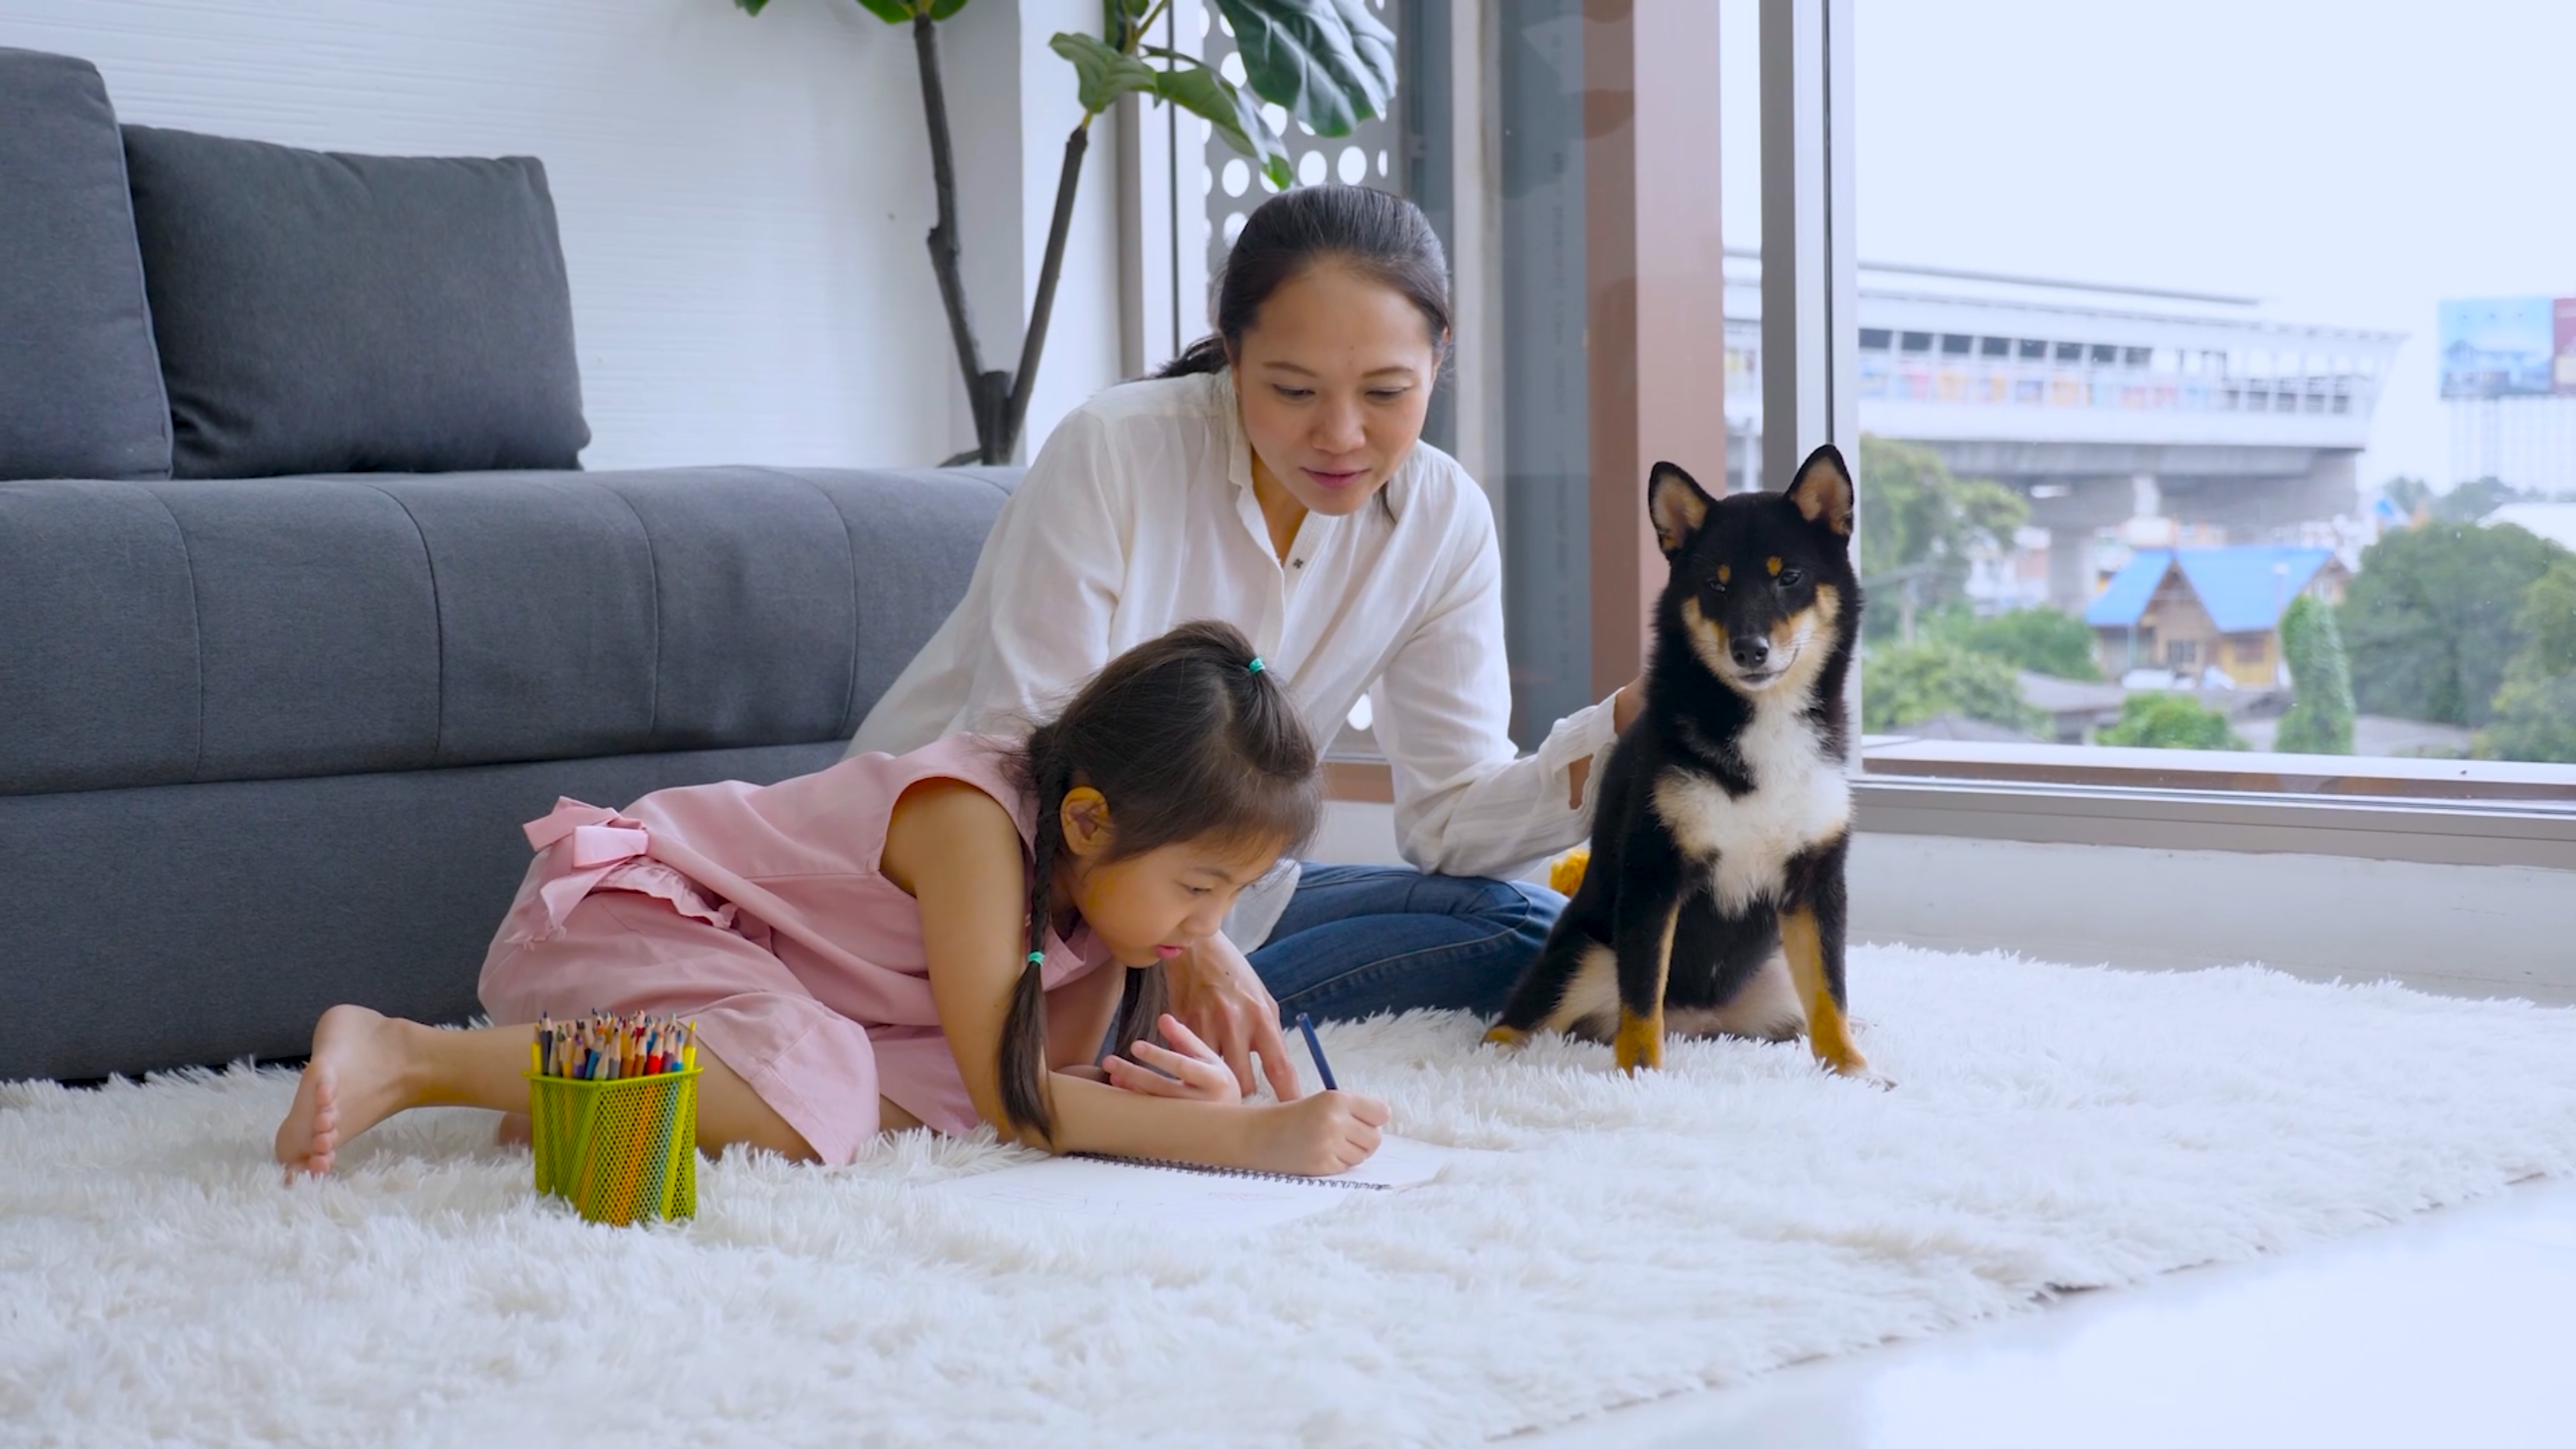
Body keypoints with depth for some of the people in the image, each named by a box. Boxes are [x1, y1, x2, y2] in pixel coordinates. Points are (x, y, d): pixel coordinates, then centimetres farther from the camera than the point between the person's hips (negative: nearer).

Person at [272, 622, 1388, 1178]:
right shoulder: (972, 821, -29)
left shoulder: (1089, 866, -3)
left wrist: (1179, 1097, -24)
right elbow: (1008, 1100, -28)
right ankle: (409, 1059, -26)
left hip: (757, 972, 8)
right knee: (814, 1090, -35)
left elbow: (1056, 1079, -2)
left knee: (920, 1097, -14)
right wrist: (1244, 1136, -33)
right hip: (615, 911, -8)